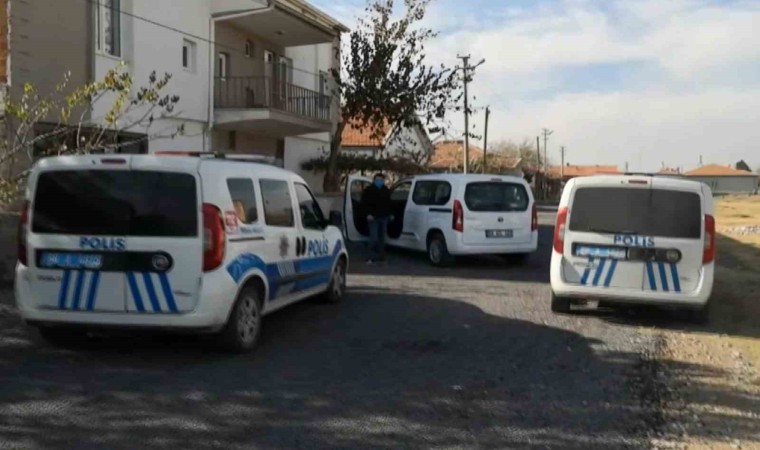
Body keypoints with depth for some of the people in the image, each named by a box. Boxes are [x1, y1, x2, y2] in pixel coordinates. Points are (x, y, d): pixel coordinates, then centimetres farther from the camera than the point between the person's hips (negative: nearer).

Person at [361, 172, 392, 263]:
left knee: (382, 237, 8)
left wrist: (389, 214, 14)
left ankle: (381, 256, 14)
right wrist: (368, 214, -14)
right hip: (373, 217, -5)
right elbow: (364, 203, -5)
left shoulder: (386, 190, 13)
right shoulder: (369, 190, -2)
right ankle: (372, 257, -7)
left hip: (384, 217, 5)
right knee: (374, 237, -11)